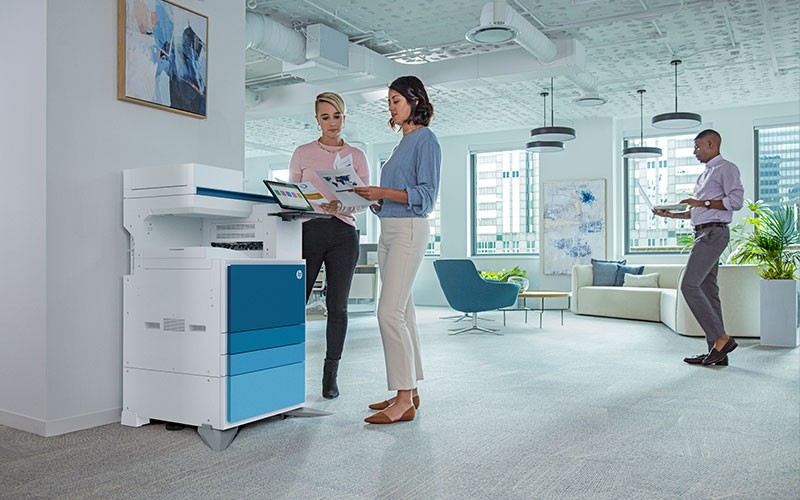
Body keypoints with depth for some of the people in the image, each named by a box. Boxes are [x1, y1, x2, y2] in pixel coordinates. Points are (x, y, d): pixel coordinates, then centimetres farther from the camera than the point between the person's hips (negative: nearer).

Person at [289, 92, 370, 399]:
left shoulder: (356, 156, 10)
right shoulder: (302, 154, 10)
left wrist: (340, 206, -18)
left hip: (343, 233, 0)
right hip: (309, 231, 0)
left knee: (337, 306, 2)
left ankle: (331, 376, 12)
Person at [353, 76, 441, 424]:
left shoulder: (426, 140, -5)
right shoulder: (403, 143, 22)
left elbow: (426, 196, -13)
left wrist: (383, 192, -19)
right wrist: (370, 197, 7)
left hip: (409, 230, -9)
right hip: (389, 230, 10)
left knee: (390, 313, -15)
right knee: (402, 312, 10)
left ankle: (405, 400, -11)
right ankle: (408, 392, 17)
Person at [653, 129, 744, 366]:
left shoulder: (726, 168, -2)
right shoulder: (705, 175, 26)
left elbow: (736, 201, -14)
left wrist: (703, 203, -14)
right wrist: (670, 214, 18)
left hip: (714, 233, -10)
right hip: (703, 234, 10)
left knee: (690, 285, -18)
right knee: (707, 290, 5)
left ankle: (721, 339, -14)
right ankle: (717, 350, 6)